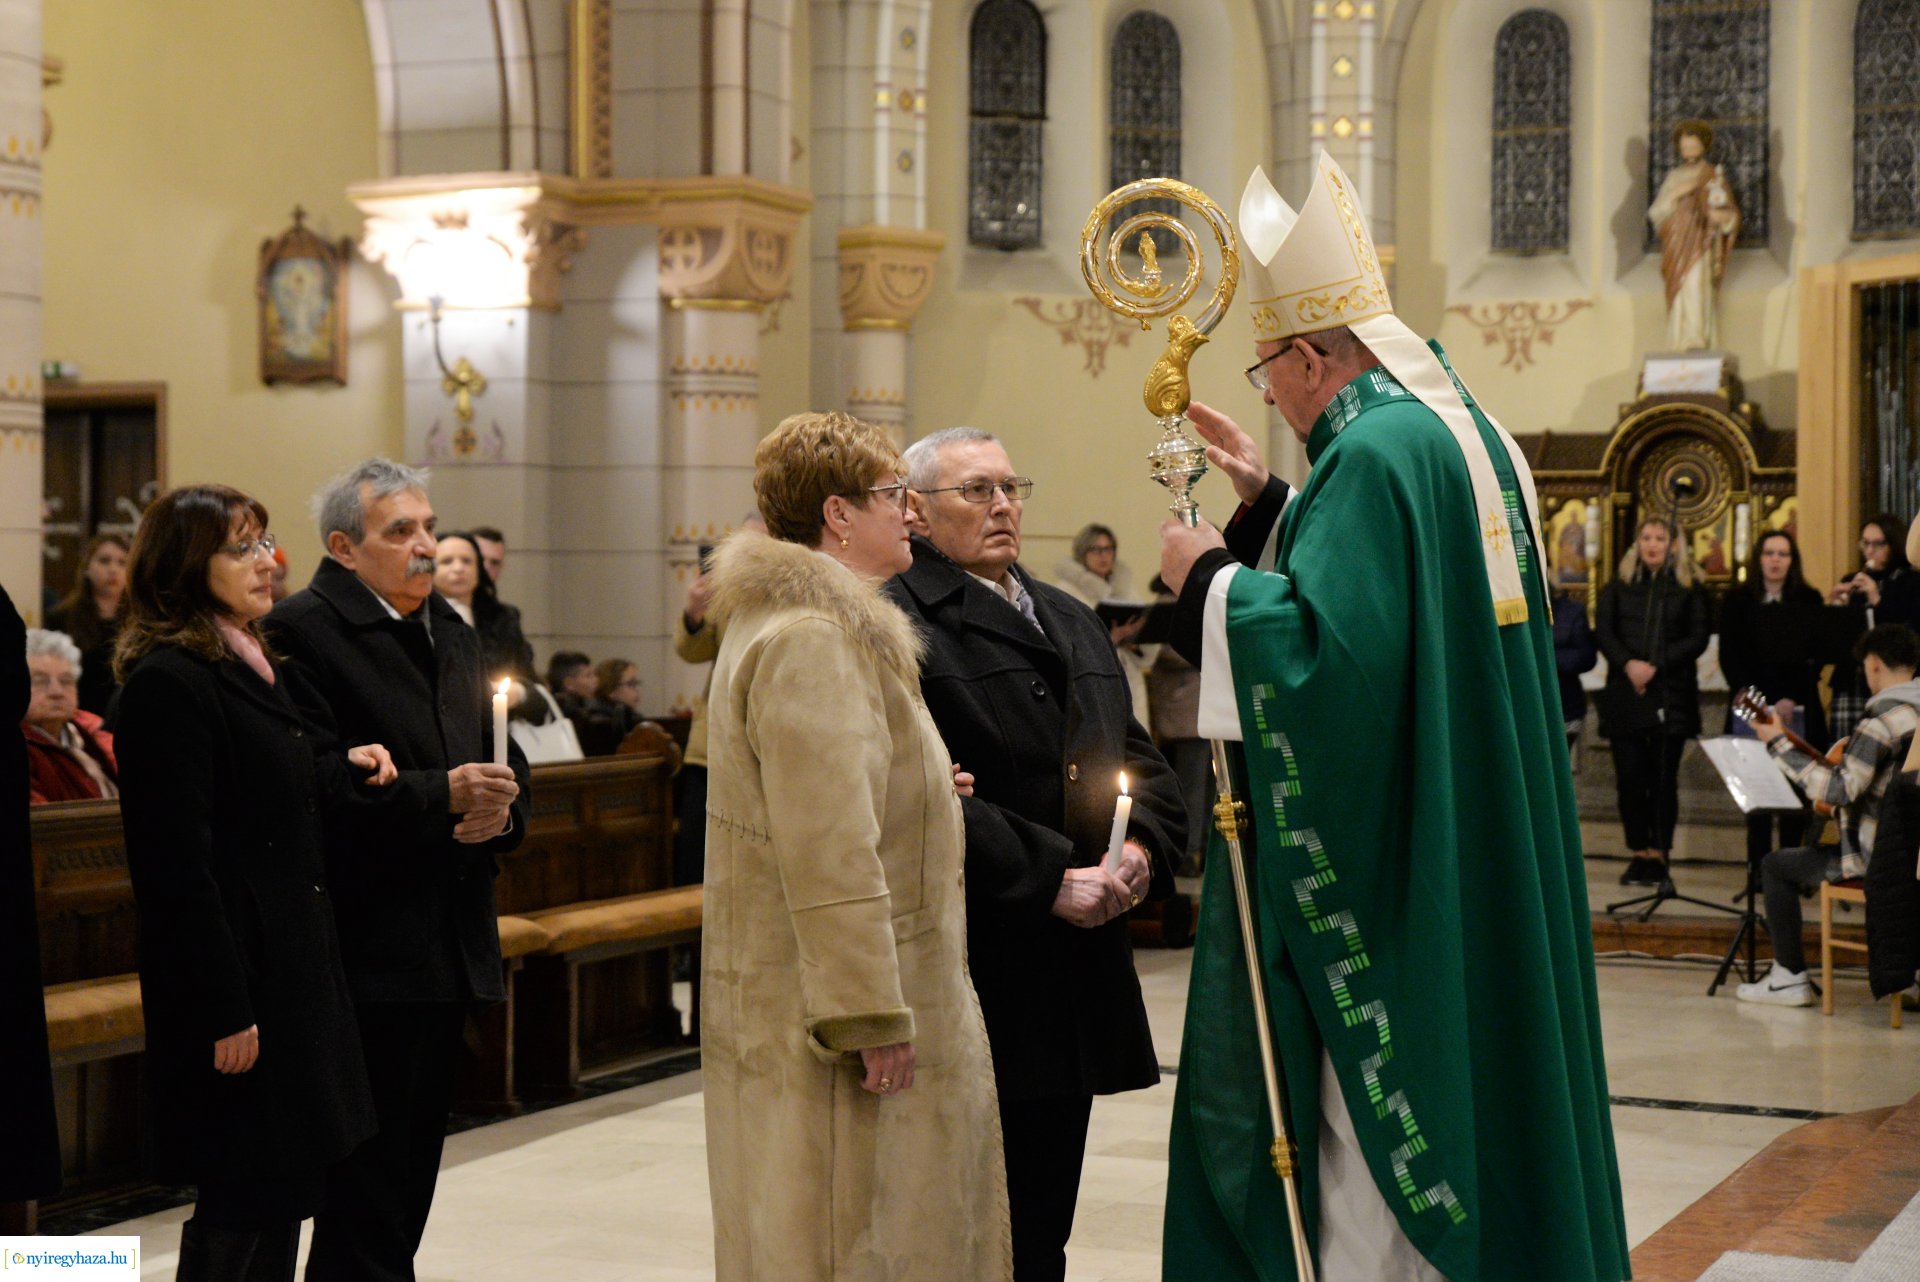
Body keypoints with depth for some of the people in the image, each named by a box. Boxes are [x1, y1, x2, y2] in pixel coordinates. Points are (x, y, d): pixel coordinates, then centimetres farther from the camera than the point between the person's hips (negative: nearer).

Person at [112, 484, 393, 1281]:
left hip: (293, 967, 9)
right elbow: (178, 862, -19)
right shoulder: (168, 682, -15)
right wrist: (224, 1011, -21)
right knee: (238, 1212, -1)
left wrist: (343, 768, 5)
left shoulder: (253, 665, 14)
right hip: (236, 975, -9)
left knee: (284, 1189, 14)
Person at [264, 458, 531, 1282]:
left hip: (452, 947, 8)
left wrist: (500, 808, -3)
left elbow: (503, 758, 19)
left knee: (408, 1181, 14)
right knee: (371, 1183, -4)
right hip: (369, 952, -8)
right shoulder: (303, 633, -10)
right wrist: (439, 796, -23)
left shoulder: (452, 633, 17)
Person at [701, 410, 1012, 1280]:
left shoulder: (779, 620, 17)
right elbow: (828, 853, -24)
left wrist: (918, 788, 18)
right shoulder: (810, 641, -18)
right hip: (826, 1014, -11)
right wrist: (870, 1017, -24)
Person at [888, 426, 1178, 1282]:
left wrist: (1141, 848, -1)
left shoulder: (1071, 623, 20)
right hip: (980, 978, -8)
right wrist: (1047, 880, -18)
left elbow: (1139, 758, 19)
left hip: (1076, 980, 8)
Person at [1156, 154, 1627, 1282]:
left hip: (1390, 878, -10)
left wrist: (1210, 579, -13)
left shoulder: (1375, 449, -18)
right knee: (1468, 1090, 17)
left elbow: (1327, 647, -27)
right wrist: (1271, 501, 20)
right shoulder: (1472, 434, 12)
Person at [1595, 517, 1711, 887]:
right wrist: (1627, 664, -14)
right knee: (1629, 777, -1)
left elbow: (1698, 638, -1)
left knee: (1663, 779, -2)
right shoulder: (1619, 587, 12)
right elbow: (1602, 631, 3)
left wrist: (1656, 666, -12)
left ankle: (1658, 854, 3)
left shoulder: (1690, 589, 7)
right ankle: (1638, 853, 6)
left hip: (1671, 694, -2)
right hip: (1625, 693, 2)